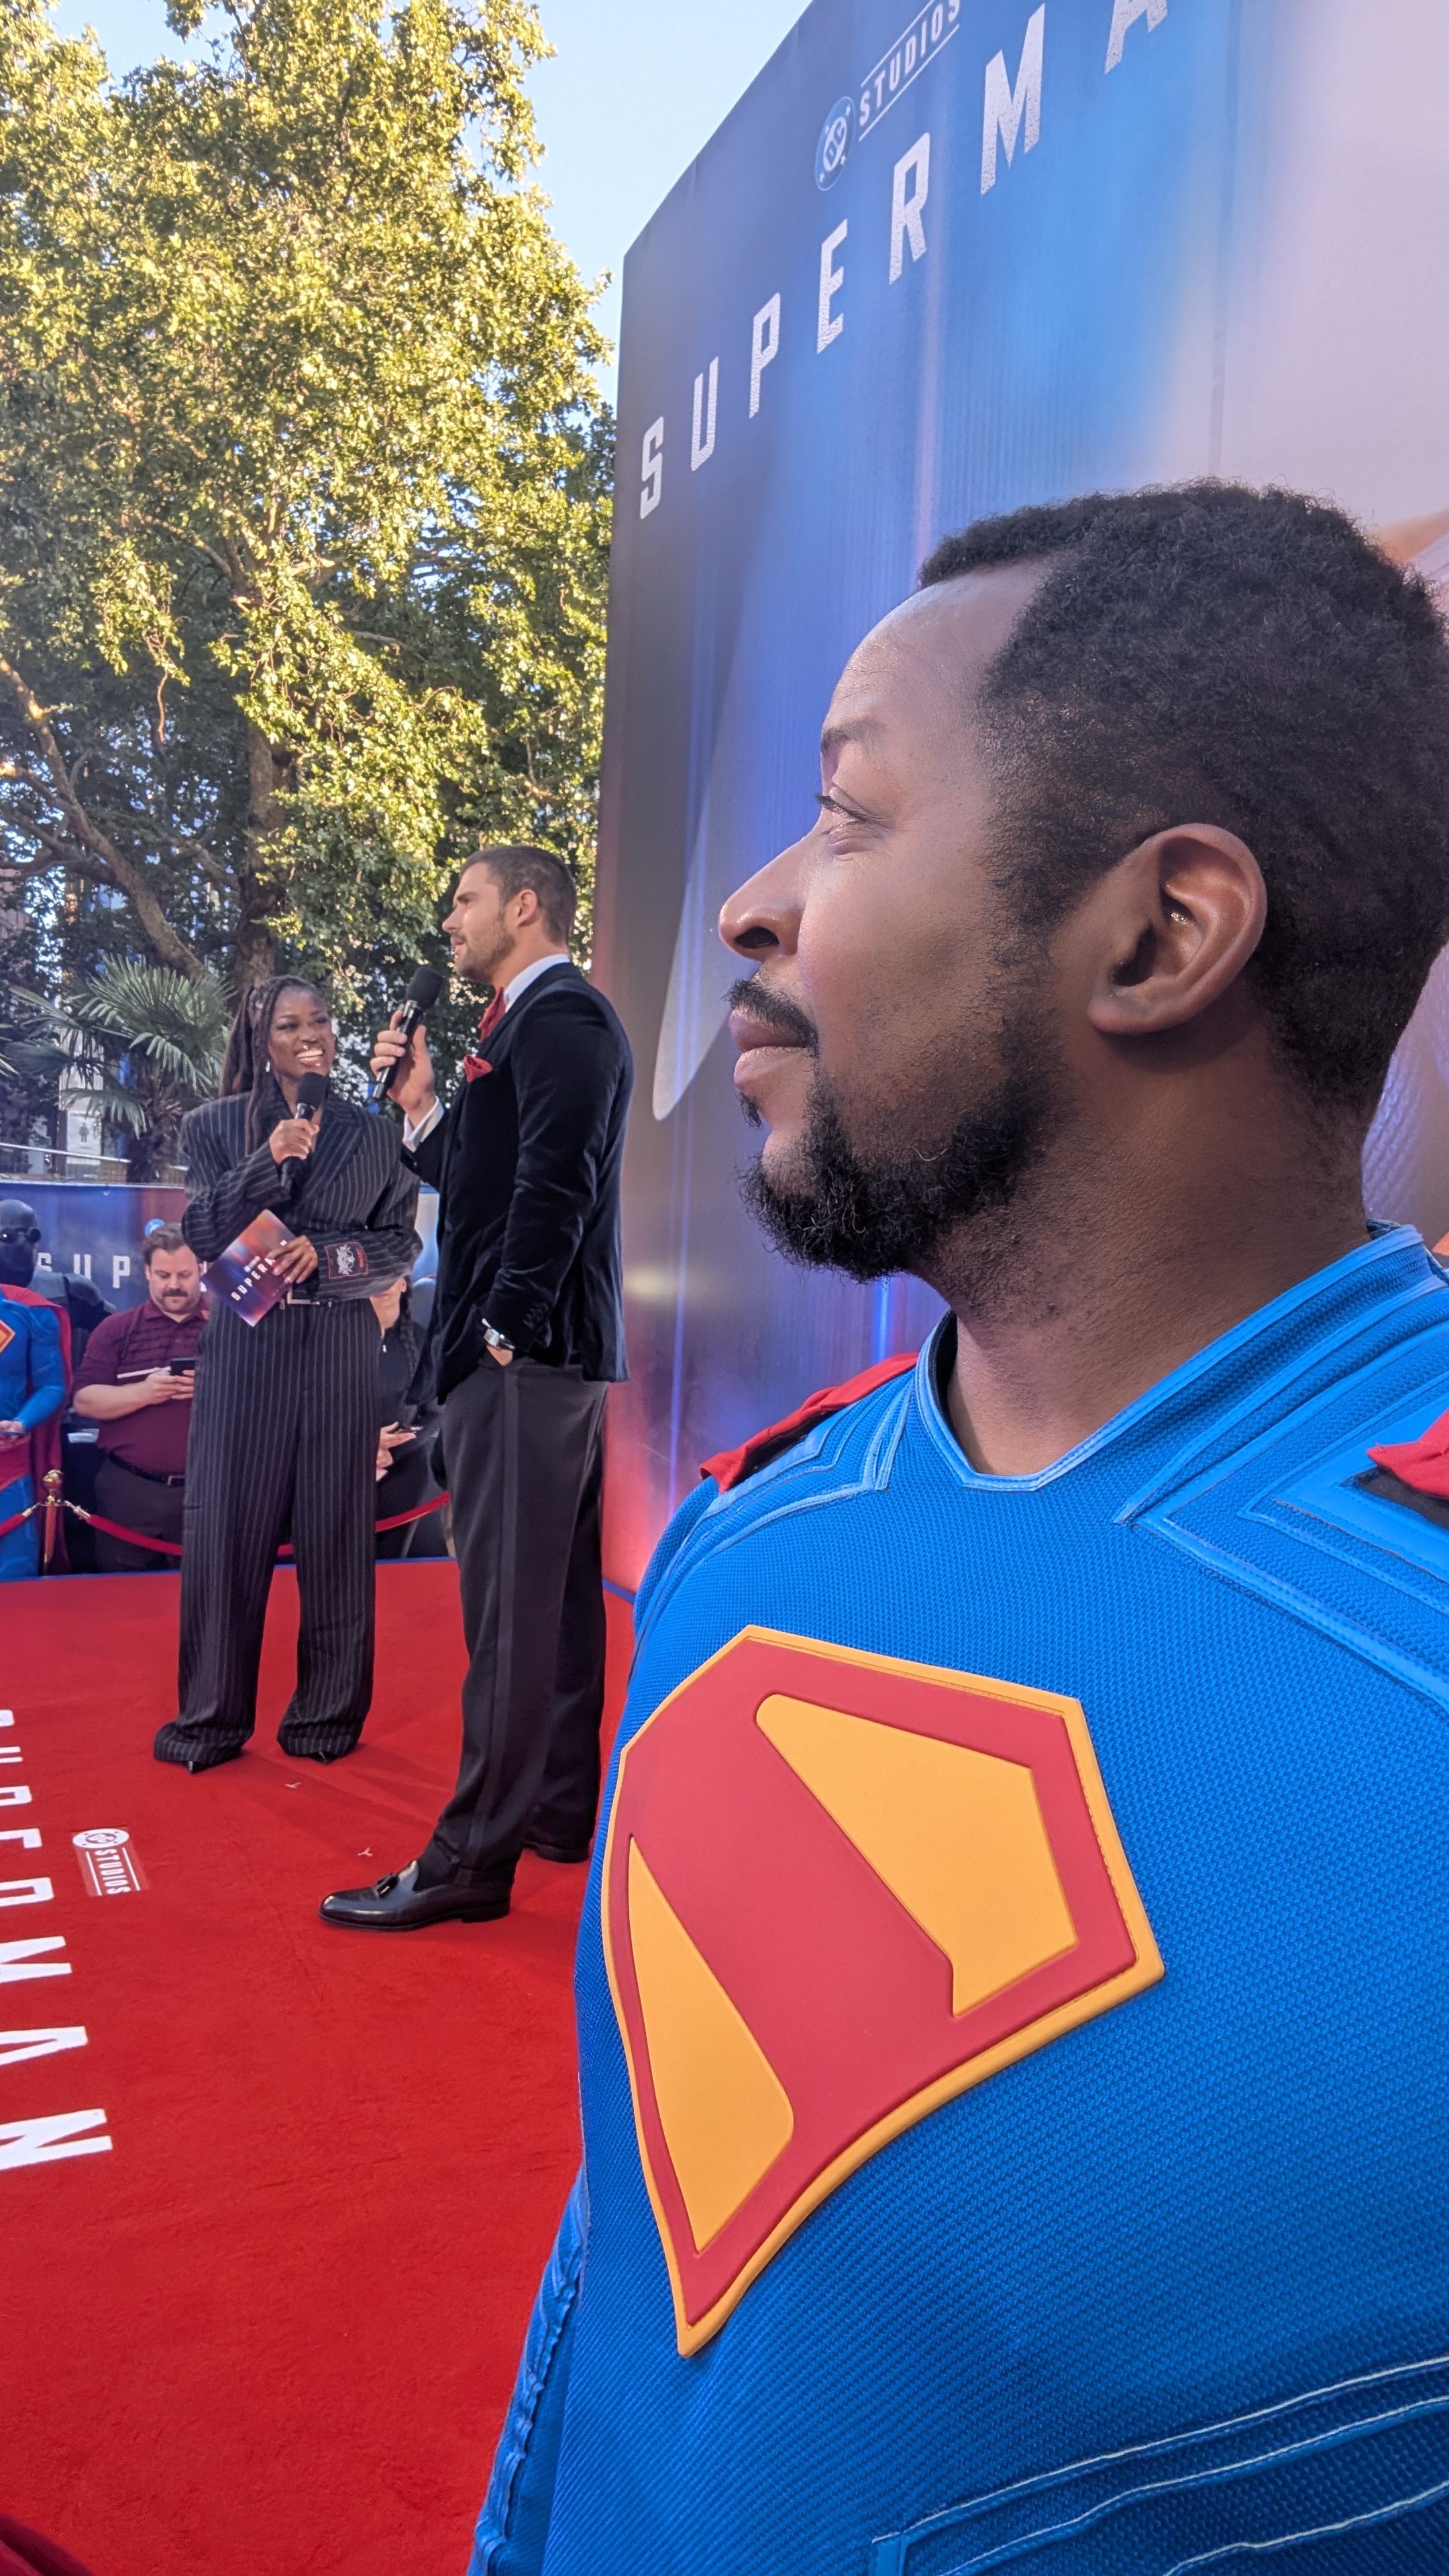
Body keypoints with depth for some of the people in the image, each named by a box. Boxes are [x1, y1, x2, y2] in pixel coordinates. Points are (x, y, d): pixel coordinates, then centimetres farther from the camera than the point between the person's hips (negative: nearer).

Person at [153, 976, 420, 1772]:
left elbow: (402, 1244, 6)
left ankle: (328, 1714, 15)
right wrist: (270, 1159, -15)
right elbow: (202, 1235, -3)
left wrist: (326, 1255, -11)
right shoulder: (216, 1125, 6)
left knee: (334, 1527, 4)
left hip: (340, 1348, 0)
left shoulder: (373, 1132, 7)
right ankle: (212, 1716, 13)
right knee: (227, 1526, 1)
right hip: (245, 1346, 0)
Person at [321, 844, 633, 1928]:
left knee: (512, 1606, -6)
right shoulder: (531, 1023, 20)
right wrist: (423, 1106, 6)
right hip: (544, 1350, 11)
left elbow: (554, 1181, -21)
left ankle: (473, 1859, 0)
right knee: (553, 1596, 16)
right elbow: (476, 1179, 19)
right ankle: (560, 1811, 27)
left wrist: (504, 1327, -18)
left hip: (527, 1351, -11)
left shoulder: (561, 1016, -11)